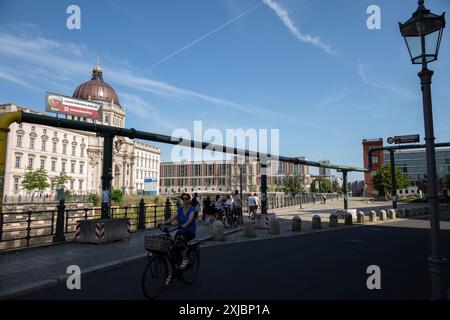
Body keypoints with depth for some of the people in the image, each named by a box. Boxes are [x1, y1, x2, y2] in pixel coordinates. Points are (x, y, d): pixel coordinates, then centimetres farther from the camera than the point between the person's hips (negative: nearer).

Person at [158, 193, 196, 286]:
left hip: (190, 232, -4)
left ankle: (185, 259, -12)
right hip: (180, 231, 4)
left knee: (179, 241, -36)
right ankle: (170, 274, -1)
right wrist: (164, 222, -27)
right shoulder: (179, 209, 7)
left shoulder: (192, 209, -6)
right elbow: (172, 218, -9)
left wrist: (185, 224, -45)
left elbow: (190, 219, -25)